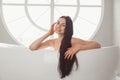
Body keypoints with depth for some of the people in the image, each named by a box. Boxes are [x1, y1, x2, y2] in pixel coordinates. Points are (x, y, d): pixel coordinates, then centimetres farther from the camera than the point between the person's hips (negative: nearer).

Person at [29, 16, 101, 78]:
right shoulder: (52, 42, 3)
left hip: (70, 75, -3)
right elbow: (31, 48, -5)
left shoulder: (73, 41, -9)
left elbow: (97, 45, -13)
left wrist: (78, 47, -24)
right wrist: (48, 34, -8)